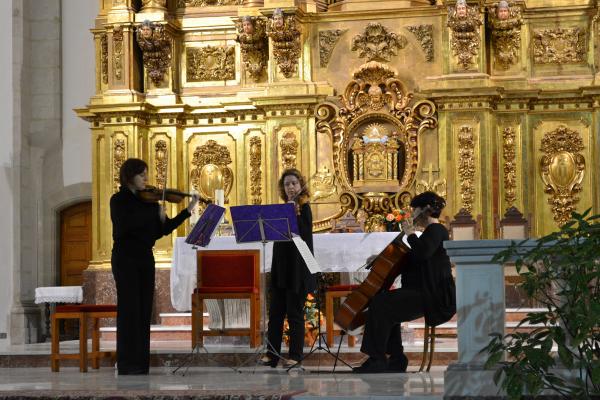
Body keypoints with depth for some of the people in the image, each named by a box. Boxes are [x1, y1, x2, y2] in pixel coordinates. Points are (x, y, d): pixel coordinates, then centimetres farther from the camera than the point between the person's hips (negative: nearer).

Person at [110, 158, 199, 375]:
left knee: (144, 310, 5)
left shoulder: (148, 200, 10)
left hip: (145, 259, 6)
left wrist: (188, 210, 2)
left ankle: (141, 363, 9)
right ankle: (127, 365, -4)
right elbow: (125, 225, -23)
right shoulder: (119, 200, -5)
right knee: (129, 309, -7)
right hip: (125, 259, -6)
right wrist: (156, 214, -23)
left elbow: (164, 229, 9)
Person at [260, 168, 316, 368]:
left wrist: (296, 213, -26)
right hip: (280, 268, 7)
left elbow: (304, 234, -19)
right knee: (275, 311, 6)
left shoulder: (303, 208, -5)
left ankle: (295, 355, 4)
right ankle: (271, 353, 9)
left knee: (294, 312, -2)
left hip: (297, 268, -7)